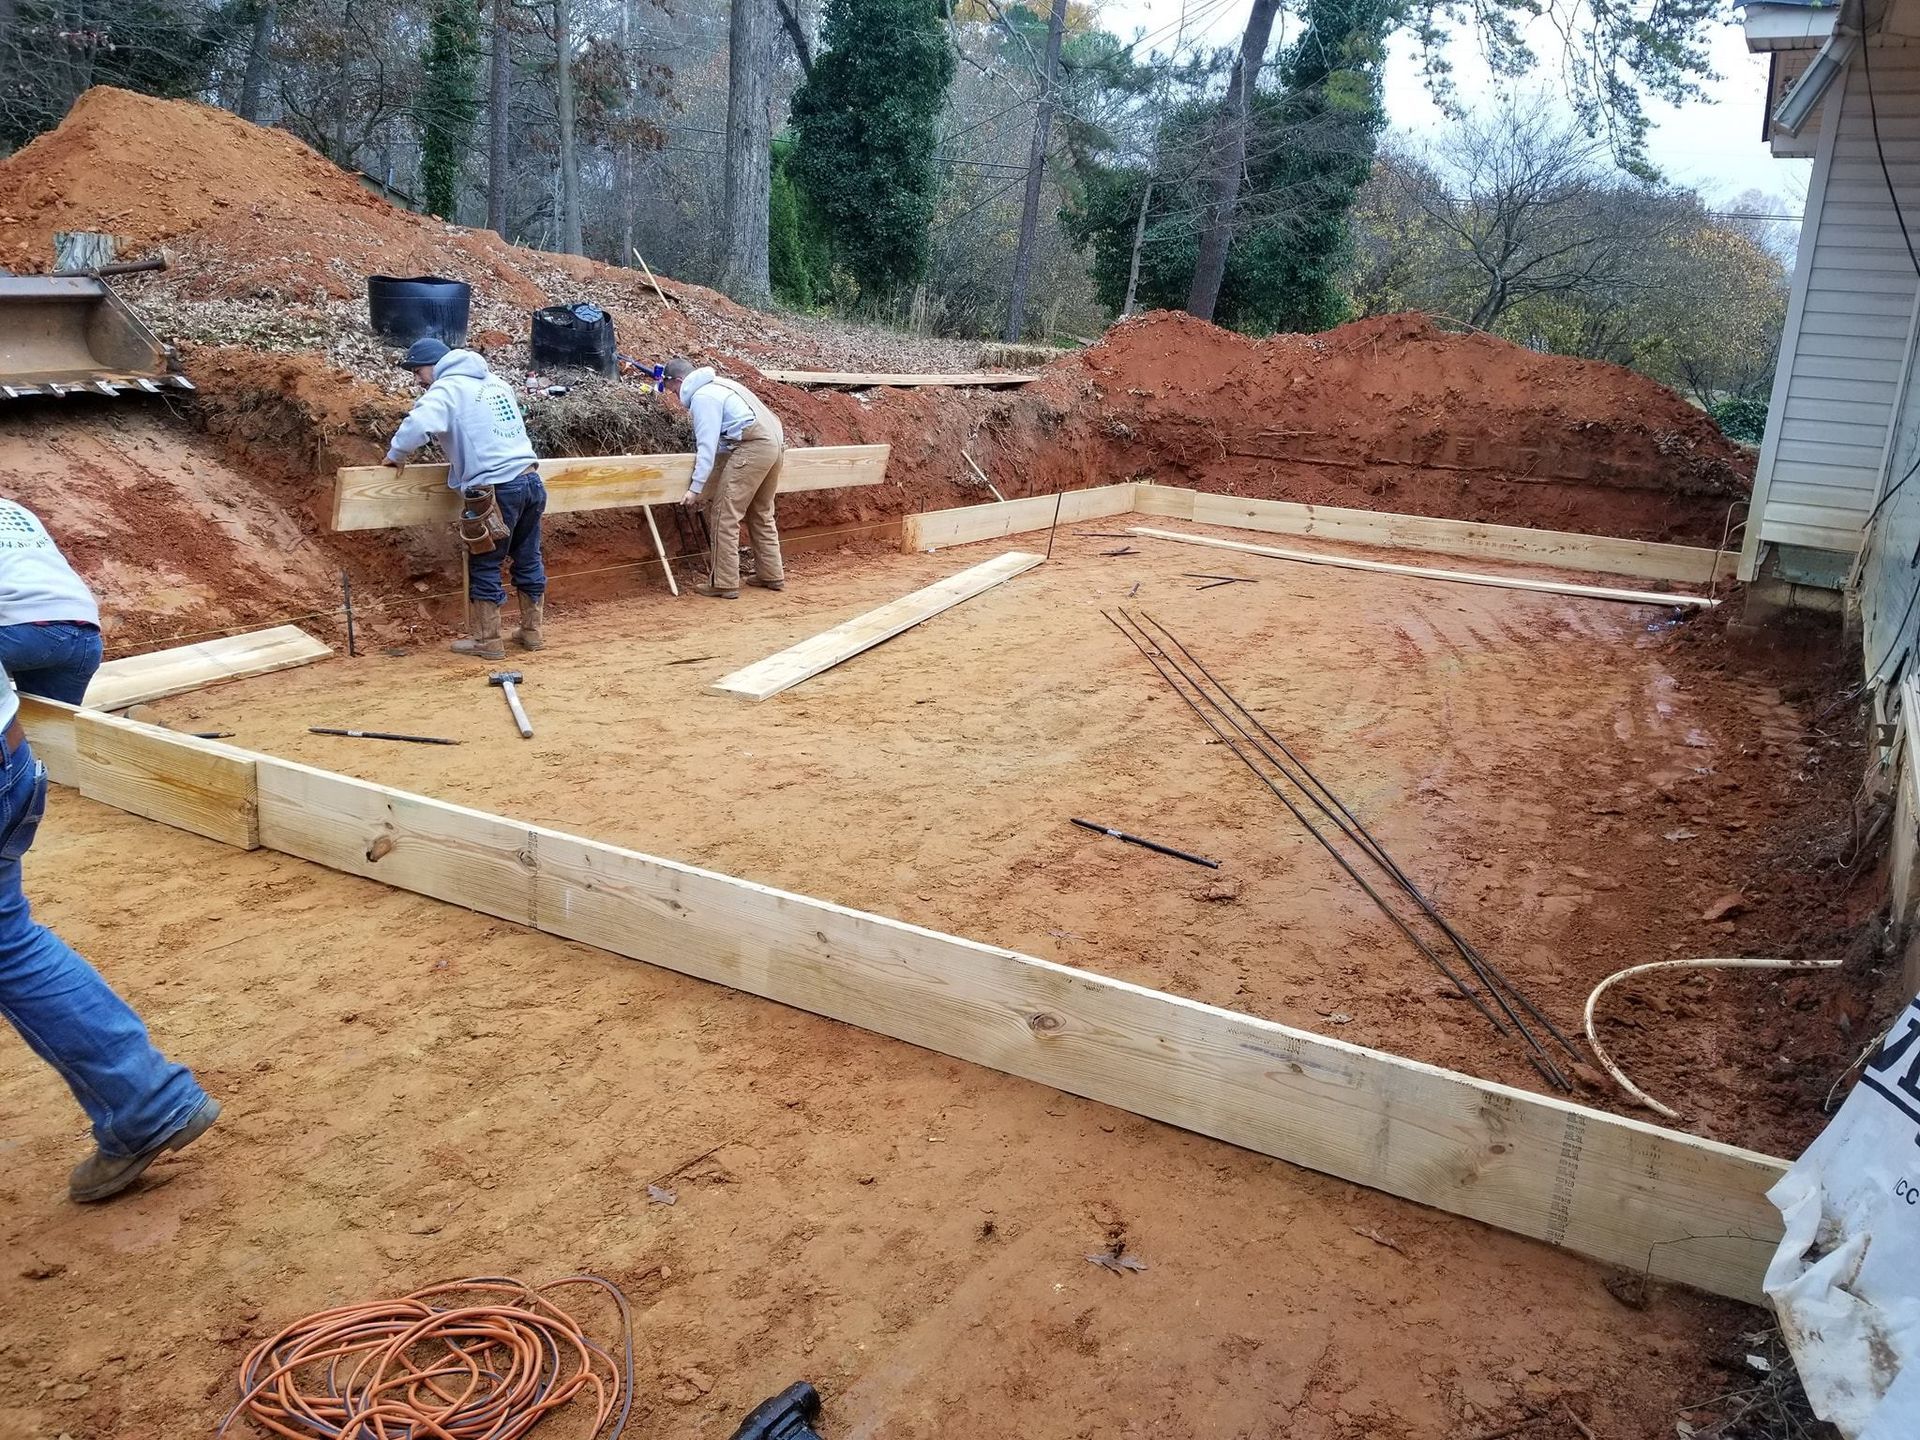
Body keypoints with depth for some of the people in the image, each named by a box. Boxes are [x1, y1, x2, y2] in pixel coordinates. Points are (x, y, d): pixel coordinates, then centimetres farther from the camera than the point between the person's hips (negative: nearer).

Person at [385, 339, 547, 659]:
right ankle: (533, 631, 25)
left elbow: (418, 425, -21)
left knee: (484, 566, 5)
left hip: (497, 489, -7)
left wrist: (395, 456, -5)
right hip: (530, 479, 7)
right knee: (528, 560, 16)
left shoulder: (447, 388, -4)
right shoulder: (495, 381, 19)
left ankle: (487, 641, 11)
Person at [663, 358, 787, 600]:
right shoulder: (716, 384, 23)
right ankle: (772, 575, 24)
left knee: (724, 516, -6)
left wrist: (696, 488, -14)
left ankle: (724, 584, -7)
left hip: (753, 447, -10)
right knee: (761, 514, 20)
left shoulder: (701, 397, -6)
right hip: (775, 443, 10)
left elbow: (707, 446, -14)